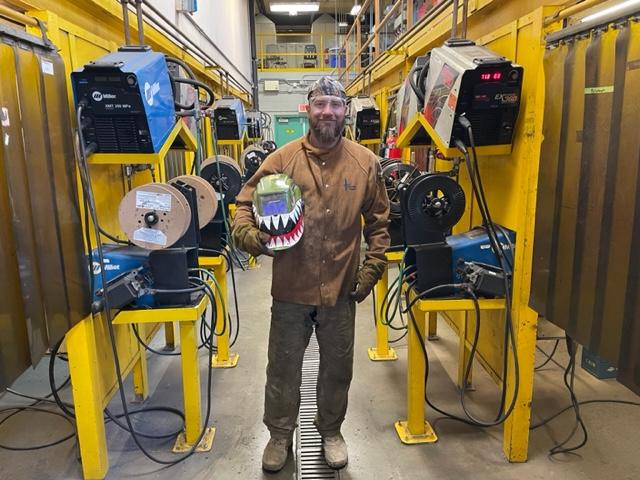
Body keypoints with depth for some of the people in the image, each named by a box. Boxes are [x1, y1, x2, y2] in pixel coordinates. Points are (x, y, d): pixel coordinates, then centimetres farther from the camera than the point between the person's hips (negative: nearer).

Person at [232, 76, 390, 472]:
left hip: (341, 290, 1)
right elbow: (245, 205, -2)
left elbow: (379, 223, 5)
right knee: (283, 369, 15)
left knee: (338, 368, 18)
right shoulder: (283, 159, -5)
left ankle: (331, 430, 43)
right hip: (291, 289, 0)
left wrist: (371, 271, -2)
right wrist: (253, 238, -23)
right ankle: (281, 435, 39)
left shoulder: (366, 163, -1)